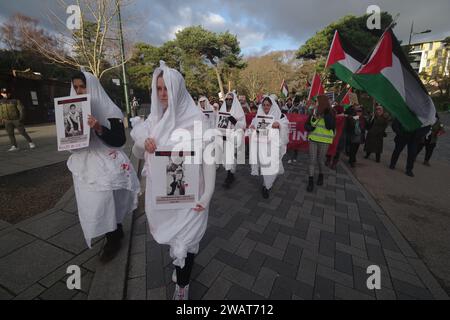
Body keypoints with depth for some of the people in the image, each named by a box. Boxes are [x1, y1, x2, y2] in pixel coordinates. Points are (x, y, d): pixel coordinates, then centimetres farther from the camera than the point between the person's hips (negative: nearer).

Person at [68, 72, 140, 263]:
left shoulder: (110, 110, -8)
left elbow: (120, 140, -13)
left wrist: (99, 129, -26)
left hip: (105, 165, -6)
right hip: (83, 166, 6)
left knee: (105, 206, 0)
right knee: (91, 206, 13)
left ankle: (113, 240, 25)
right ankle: (114, 237, 34)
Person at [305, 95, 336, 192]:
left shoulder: (330, 114, -6)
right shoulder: (314, 112, 2)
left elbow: (330, 126, -19)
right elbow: (306, 125, 5)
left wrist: (326, 115, -21)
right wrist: (311, 128, -16)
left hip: (324, 141, -2)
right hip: (313, 139, 2)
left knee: (320, 160, 7)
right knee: (312, 160, 0)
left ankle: (321, 174, 36)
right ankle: (311, 180, 8)